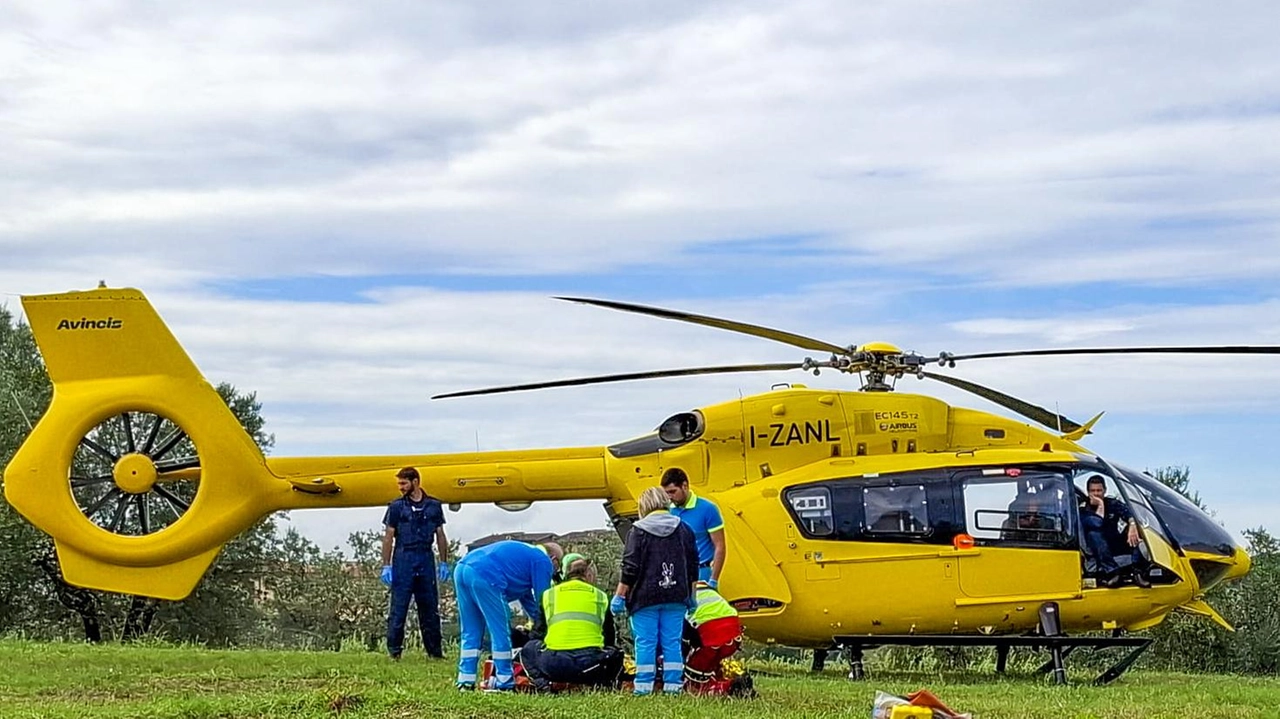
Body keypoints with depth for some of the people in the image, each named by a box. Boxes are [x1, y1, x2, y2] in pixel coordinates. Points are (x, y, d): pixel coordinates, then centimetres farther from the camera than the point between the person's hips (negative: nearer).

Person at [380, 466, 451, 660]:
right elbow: (388, 537, 2)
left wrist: (444, 563, 8)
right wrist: (386, 566, -4)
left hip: (426, 558, 2)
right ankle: (394, 649, 2)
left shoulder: (434, 506, 9)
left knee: (430, 607, 6)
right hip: (404, 558, -2)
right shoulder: (397, 506, 3)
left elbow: (440, 535, 13)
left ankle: (434, 650, 11)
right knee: (399, 607, -3)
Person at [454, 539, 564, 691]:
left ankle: (466, 681, 14)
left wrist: (537, 619, 43)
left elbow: (525, 596, 42)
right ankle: (504, 683, 3)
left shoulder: (526, 553, 36)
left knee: (471, 632, 16)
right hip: (484, 576, -9)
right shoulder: (543, 561, 9)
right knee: (500, 632, 1)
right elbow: (542, 598, 8)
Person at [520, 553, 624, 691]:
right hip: (590, 663, 0)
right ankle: (601, 684, 4)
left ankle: (542, 683, 4)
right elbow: (609, 639, 23)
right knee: (615, 654, 35)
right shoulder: (600, 596, 17)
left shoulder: (549, 594, 16)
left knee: (529, 648, 33)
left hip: (554, 665, 0)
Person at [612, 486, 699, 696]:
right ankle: (673, 684, 6)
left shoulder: (639, 531, -6)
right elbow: (693, 567, 13)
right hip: (675, 598, 4)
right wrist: (691, 596, 23)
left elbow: (630, 568, -9)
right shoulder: (684, 530, 8)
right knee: (672, 642, 7)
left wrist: (619, 596, -3)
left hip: (645, 597, -4)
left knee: (645, 642, 0)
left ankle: (644, 685, 0)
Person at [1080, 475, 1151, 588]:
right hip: (1099, 548, -3)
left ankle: (1138, 571, -33)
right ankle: (1110, 571, -43)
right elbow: (1097, 524, -29)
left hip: (1116, 544, 3)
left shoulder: (1112, 503, 1)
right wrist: (1100, 506, -19)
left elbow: (1128, 513, -22)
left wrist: (1132, 526, -42)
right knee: (1094, 534, -35)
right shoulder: (1083, 508, -8)